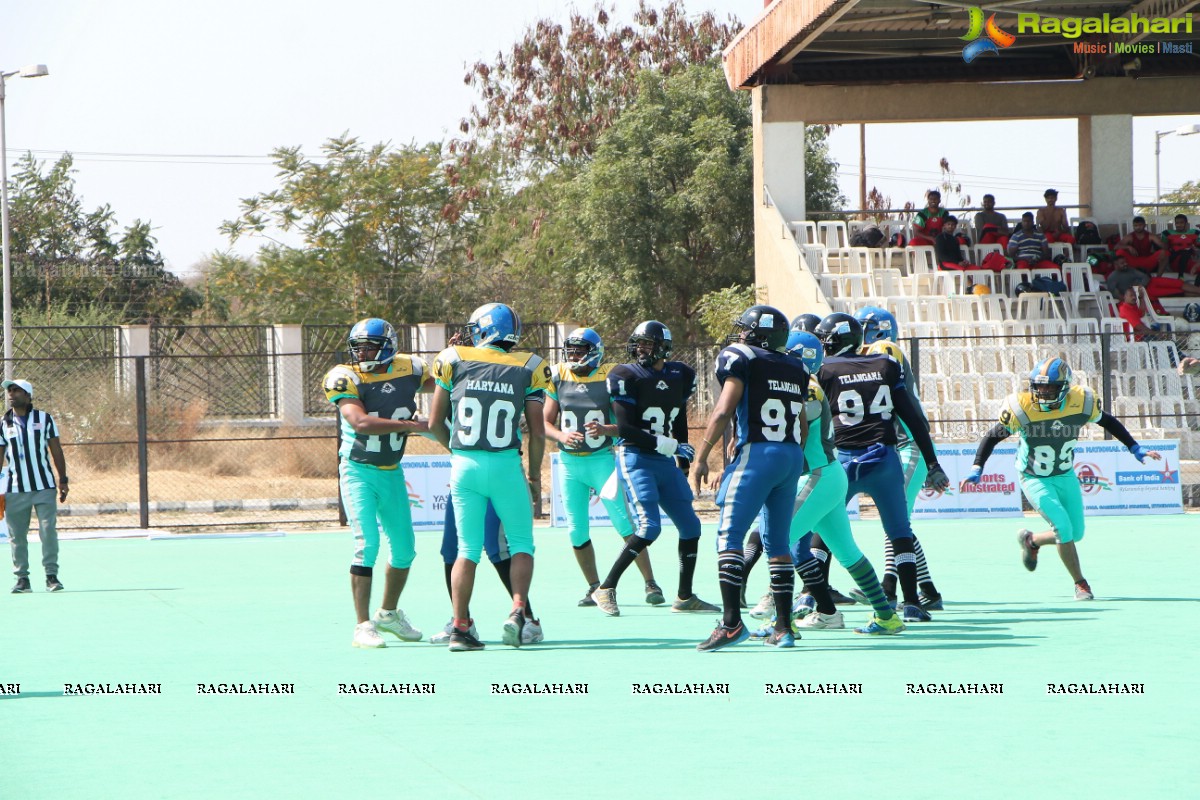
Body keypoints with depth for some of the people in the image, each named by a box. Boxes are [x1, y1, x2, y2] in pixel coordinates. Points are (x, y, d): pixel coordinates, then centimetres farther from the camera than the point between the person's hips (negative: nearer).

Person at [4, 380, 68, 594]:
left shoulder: (44, 419, 5)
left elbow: (56, 451, 7)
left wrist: (63, 480, 1)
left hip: (44, 487, -1)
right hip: (15, 490, 1)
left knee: (48, 531, -6)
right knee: (17, 536, 1)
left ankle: (51, 576, -1)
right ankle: (21, 578, 7)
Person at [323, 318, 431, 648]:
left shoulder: (408, 370, -3)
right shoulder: (345, 378, -16)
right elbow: (360, 423, -29)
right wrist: (411, 425, -31)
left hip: (392, 472, 5)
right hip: (359, 471, -5)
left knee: (404, 548, 13)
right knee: (367, 543, -16)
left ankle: (389, 613, 34)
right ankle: (363, 626, -14)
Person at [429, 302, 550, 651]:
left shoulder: (454, 361, 3)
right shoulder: (527, 369, 2)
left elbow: (435, 423, 9)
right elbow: (537, 431, 1)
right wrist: (535, 475, 15)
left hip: (464, 466, 1)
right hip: (506, 465, -1)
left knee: (468, 549, 9)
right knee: (521, 544, 12)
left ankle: (461, 627, 3)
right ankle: (518, 611, -7)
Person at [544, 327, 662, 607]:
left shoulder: (610, 378, -6)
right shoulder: (558, 377, 3)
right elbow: (546, 423, 5)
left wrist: (605, 430, -26)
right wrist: (562, 437, -15)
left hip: (602, 460, -4)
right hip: (570, 463, 4)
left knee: (625, 523, -11)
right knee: (577, 532, 4)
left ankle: (650, 583, -5)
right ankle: (594, 587, 17)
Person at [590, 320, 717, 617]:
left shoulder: (678, 376, 8)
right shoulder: (628, 377, -10)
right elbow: (625, 430, -15)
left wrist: (683, 463, 18)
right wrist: (668, 445, -18)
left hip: (666, 462, 7)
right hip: (635, 459, -7)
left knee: (690, 526, 8)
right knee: (649, 526, -19)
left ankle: (685, 597, 20)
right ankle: (605, 589, -10)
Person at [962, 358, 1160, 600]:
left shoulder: (1081, 402, -18)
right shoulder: (1021, 408, -26)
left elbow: (1108, 422, 2)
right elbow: (992, 437, -14)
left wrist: (1135, 448, 3)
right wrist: (977, 469, -23)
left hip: (1066, 475, 4)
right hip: (1035, 479, -4)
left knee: (1076, 533, 8)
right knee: (1063, 527, -17)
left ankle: (1031, 541, 36)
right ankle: (1080, 584, 2)